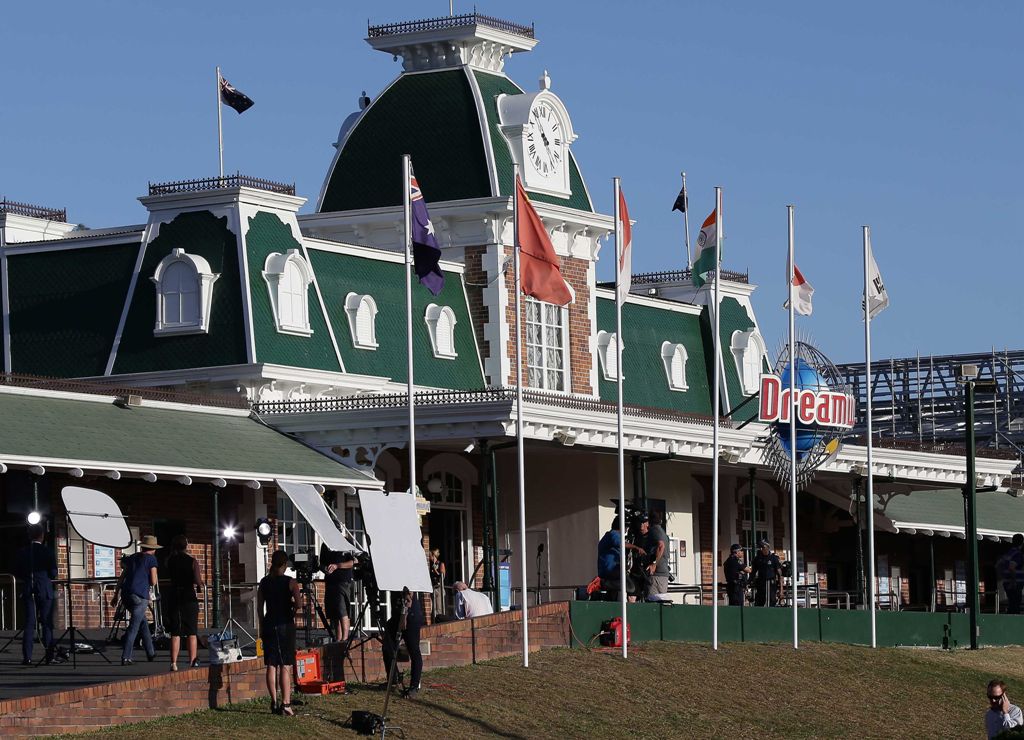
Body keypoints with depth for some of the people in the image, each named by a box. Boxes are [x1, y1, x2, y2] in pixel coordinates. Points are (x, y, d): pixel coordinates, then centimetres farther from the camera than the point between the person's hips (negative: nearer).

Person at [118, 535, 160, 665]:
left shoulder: (131, 558, 16)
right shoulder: (151, 559, -1)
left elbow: (122, 577, 15)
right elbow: (153, 582, -5)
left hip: (126, 593, 6)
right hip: (140, 595, -6)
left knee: (143, 621, 21)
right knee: (134, 627, -5)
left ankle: (150, 653, 26)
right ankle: (125, 658, -11)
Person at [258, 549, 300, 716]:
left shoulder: (264, 582, 5)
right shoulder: (290, 582, -8)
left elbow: (259, 607, 8)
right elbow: (298, 603, -16)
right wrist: (292, 605, 7)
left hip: (268, 625, 4)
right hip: (285, 625, -4)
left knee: (271, 665, 8)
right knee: (285, 666, -4)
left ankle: (274, 703, 8)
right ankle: (286, 704, -10)